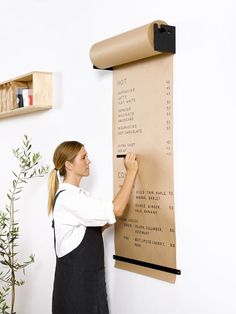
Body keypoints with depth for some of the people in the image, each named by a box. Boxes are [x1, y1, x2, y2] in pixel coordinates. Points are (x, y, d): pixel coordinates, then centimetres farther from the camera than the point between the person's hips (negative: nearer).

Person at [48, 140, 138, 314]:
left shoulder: (78, 194, 11)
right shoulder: (66, 197, -20)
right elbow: (116, 210, -26)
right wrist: (131, 172, -18)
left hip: (89, 273, 9)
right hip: (75, 276, -9)